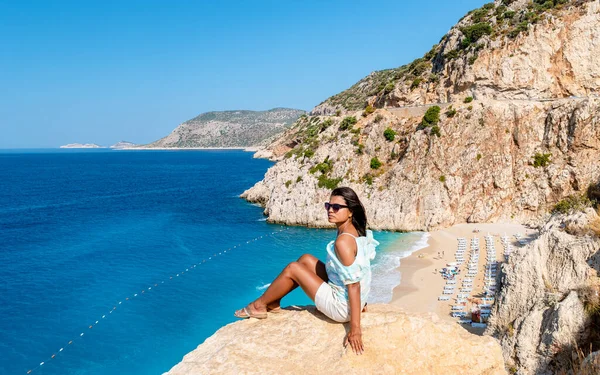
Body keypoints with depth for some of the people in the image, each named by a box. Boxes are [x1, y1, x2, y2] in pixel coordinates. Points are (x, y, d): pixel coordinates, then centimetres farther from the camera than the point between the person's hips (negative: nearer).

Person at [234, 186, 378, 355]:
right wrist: (360, 301, 23)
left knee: (293, 268, -2)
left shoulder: (343, 241, -26)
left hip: (342, 307, -9)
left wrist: (355, 328, -26)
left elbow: (354, 285, -27)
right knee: (306, 259, 14)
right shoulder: (354, 232, 1)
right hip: (342, 296, 9)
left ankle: (259, 305, 20)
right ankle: (272, 303, 27)